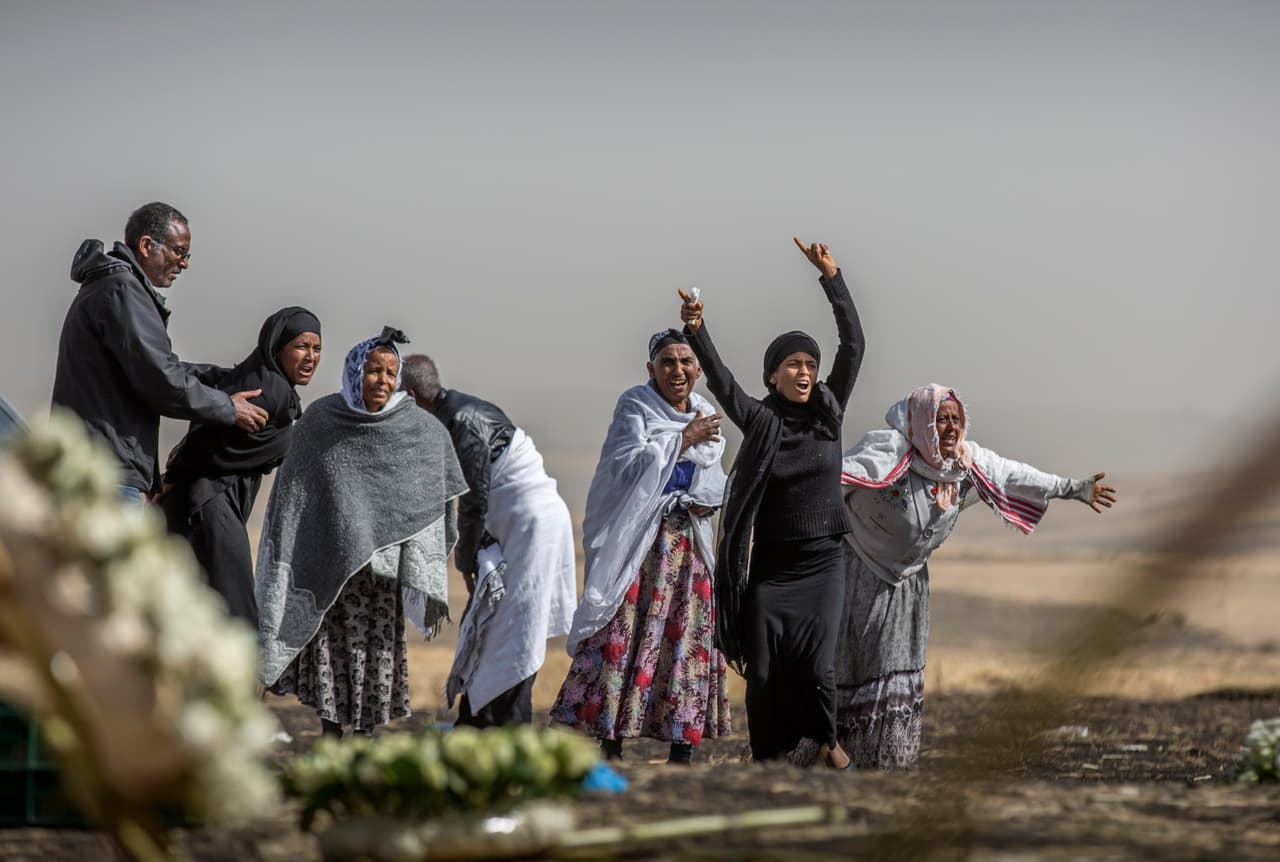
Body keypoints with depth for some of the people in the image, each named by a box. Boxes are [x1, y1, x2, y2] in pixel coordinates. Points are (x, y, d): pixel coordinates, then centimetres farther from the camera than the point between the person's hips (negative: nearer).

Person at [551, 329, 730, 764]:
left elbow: (715, 480, 21)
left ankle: (682, 750, 8)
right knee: (625, 630, -12)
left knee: (691, 637, 4)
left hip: (688, 542, 6)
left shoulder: (704, 414, 12)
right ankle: (610, 744, -11)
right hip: (639, 539, -6)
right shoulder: (635, 406, -5)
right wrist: (684, 439, -16)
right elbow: (631, 462, -20)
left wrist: (707, 500, -1)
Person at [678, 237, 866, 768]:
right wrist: (695, 331, -36)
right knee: (763, 665, 0)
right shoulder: (761, 421, -3)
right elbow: (721, 381, -18)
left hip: (822, 563, 1)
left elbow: (854, 346, -5)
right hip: (770, 564, -1)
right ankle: (767, 758, 14)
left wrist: (832, 280, -14)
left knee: (815, 662, -10)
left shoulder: (828, 412, 2)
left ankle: (825, 738, 13)